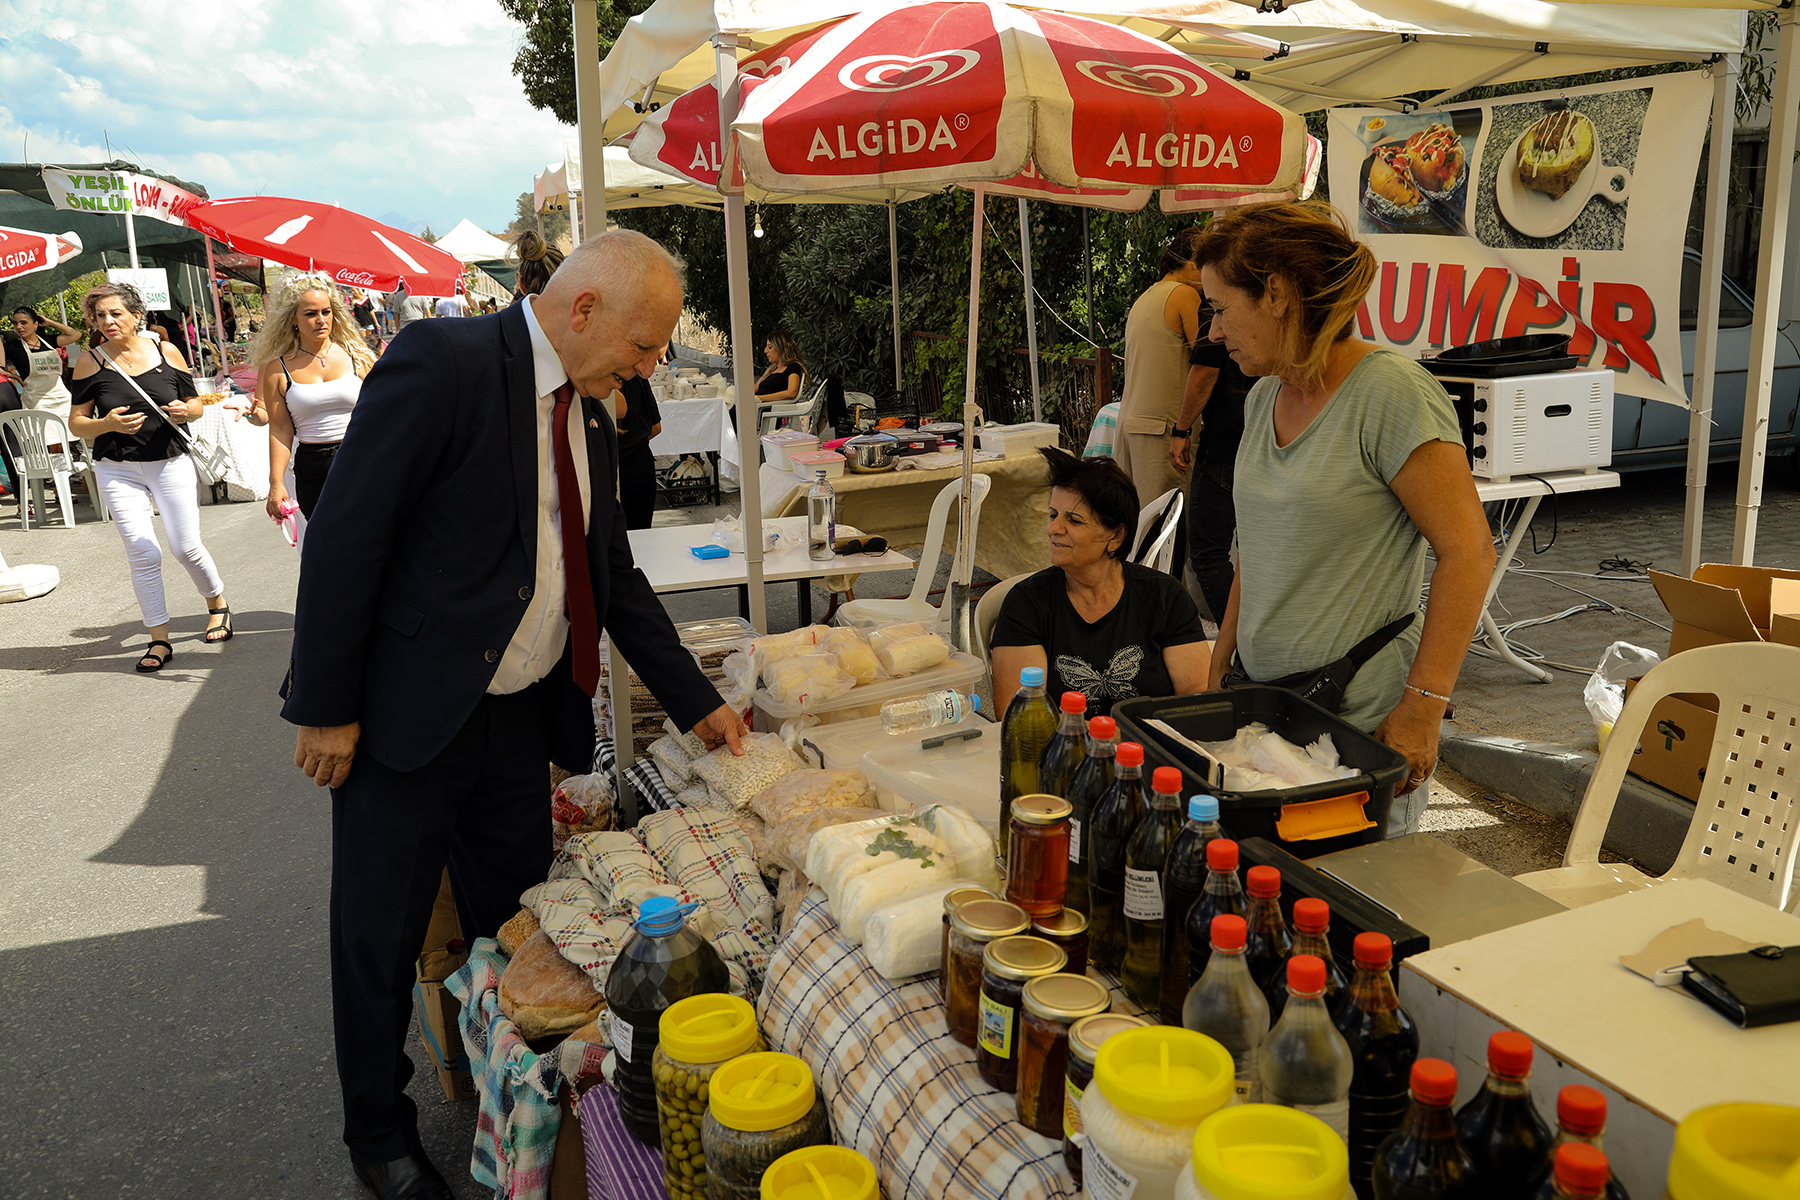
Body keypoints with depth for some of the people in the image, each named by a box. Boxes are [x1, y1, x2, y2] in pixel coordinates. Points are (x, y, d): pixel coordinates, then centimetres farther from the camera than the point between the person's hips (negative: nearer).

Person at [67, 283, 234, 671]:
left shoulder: (166, 352, 1)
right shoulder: (90, 362, -2)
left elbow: (195, 404, 9)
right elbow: (76, 423, 1)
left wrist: (185, 410, -13)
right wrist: (107, 424, -19)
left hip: (172, 463, 0)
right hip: (118, 471, 0)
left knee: (187, 547, 1)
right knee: (143, 555, -5)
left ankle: (217, 604, 31)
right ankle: (159, 640, 6)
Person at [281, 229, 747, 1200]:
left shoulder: (589, 419, 7)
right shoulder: (441, 364, -18)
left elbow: (615, 576, 13)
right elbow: (344, 539, -19)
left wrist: (695, 703, 11)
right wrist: (326, 709, -17)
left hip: (520, 719, 7)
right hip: (407, 719, -7)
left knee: (517, 926, 17)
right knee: (380, 938, 10)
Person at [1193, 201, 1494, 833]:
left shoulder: (1392, 392, -14)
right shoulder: (1263, 399, 10)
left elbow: (1467, 553, -16)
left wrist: (1422, 709, -19)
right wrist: (1218, 667, 16)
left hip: (1360, 726, -6)